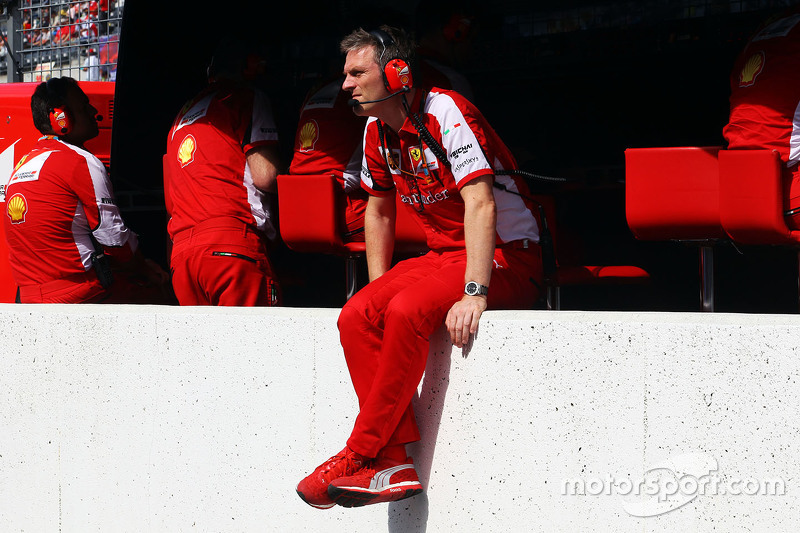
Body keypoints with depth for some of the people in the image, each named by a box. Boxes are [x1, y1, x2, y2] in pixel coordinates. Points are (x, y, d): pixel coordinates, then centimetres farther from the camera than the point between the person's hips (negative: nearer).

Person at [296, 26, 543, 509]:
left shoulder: (446, 112, -17)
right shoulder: (378, 131, 8)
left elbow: (480, 204, -26)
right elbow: (379, 212, 22)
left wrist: (474, 293, -33)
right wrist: (380, 290, 12)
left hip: (508, 256, -8)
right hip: (443, 254, 8)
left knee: (408, 311, -31)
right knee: (356, 316, -16)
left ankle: (358, 455, -22)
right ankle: (394, 464, -21)